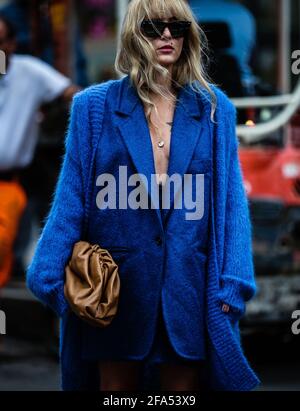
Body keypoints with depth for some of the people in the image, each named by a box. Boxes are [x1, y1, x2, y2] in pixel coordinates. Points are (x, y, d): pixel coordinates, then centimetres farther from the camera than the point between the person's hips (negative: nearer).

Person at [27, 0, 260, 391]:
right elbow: (71, 197, 2)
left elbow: (231, 201, 3)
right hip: (119, 283, 0)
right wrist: (51, 274, -4)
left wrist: (233, 281, -4)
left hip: (189, 283, 1)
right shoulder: (94, 106, 2)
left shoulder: (214, 109, 5)